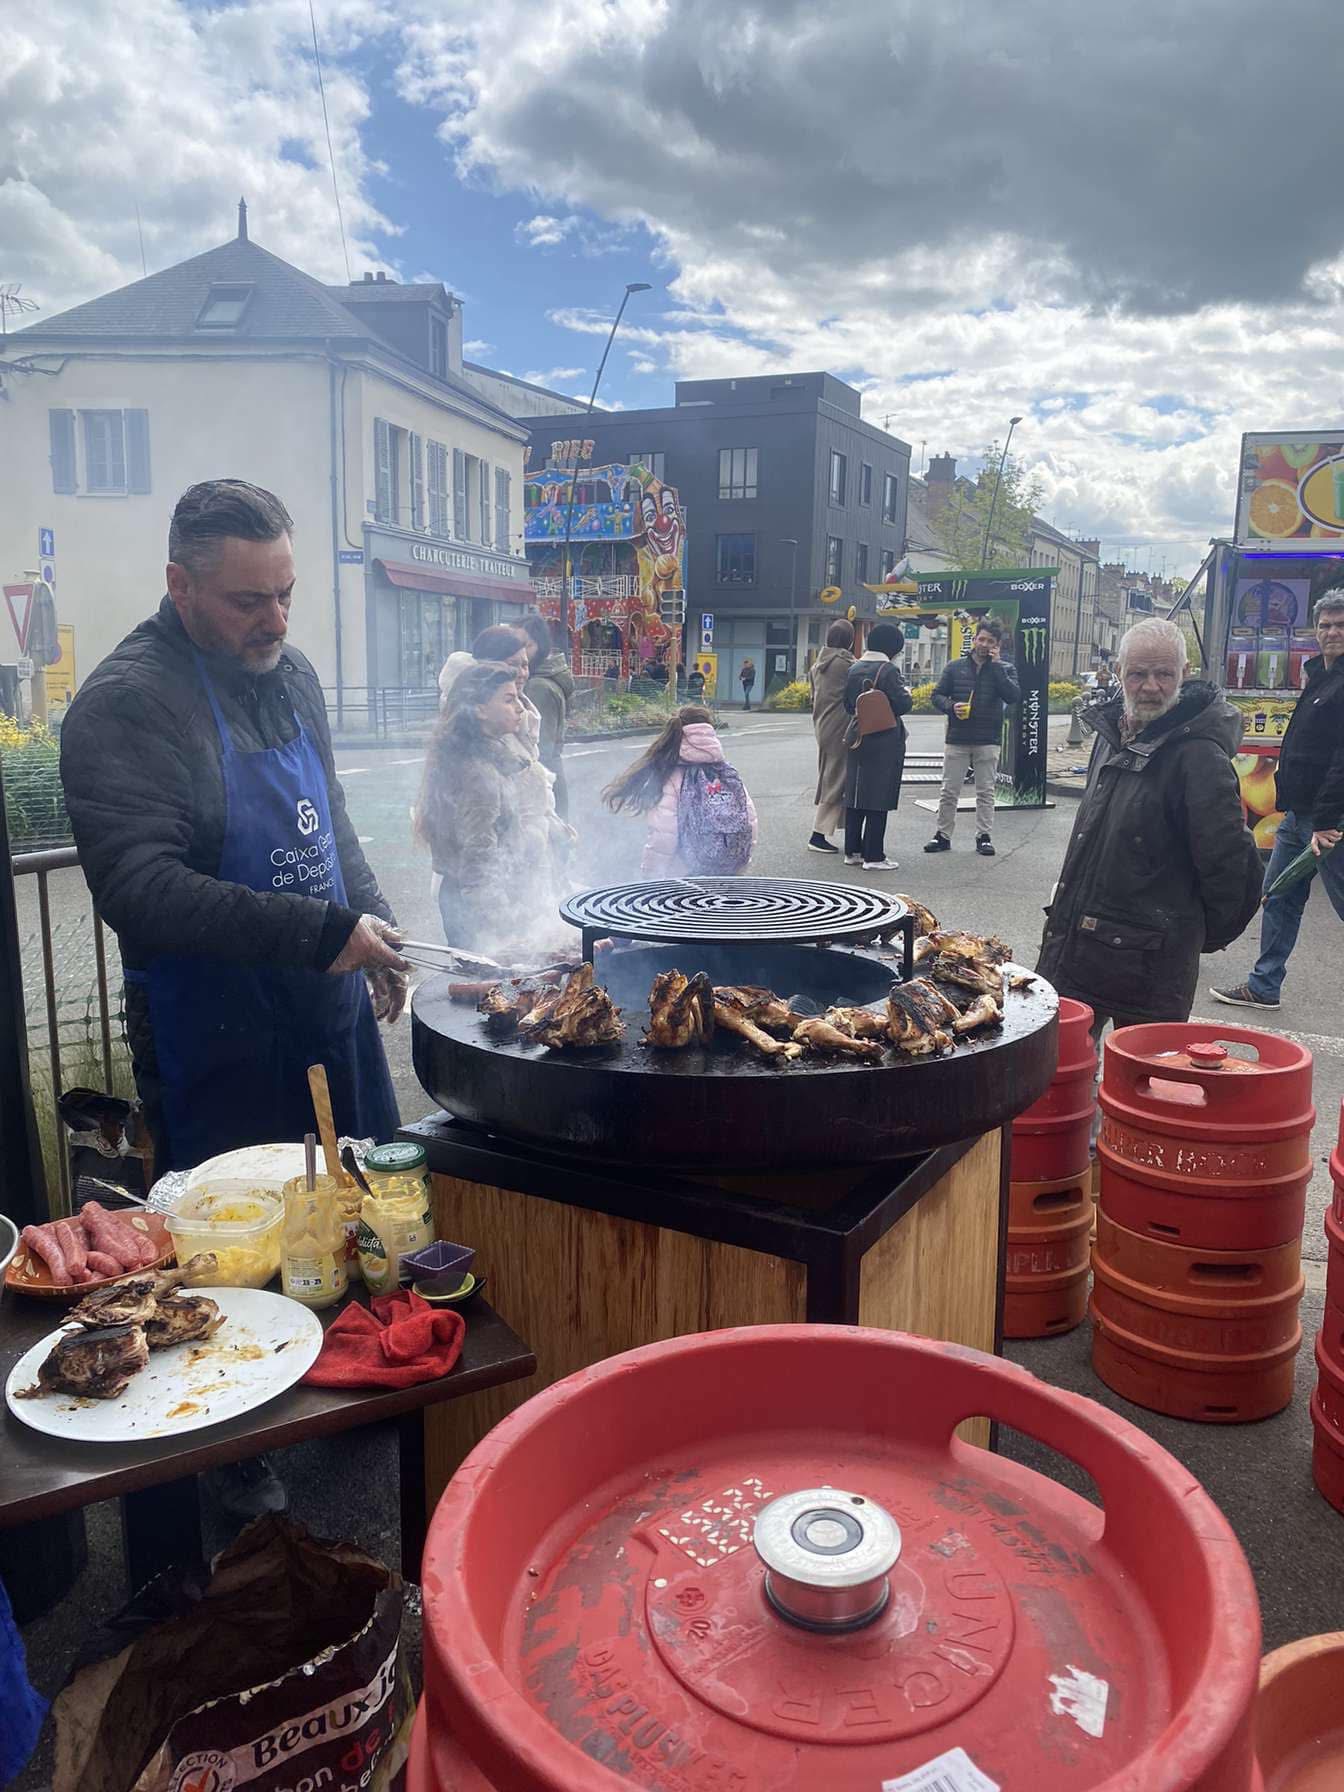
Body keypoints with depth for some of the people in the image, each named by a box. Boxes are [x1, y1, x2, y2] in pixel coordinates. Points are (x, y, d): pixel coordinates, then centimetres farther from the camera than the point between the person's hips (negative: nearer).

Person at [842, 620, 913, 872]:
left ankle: (852, 850, 16)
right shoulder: (889, 670, -13)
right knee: (879, 798, -2)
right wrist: (907, 694, 5)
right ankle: (873, 856, 0)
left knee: (855, 795, 11)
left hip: (858, 738, 7)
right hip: (885, 741, -7)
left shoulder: (853, 669, 7)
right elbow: (903, 704, -15)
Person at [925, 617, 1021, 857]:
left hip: (988, 741, 0)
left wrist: (996, 665, -13)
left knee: (986, 792, 6)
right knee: (949, 790, 4)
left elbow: (1014, 697, -12)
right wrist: (951, 706, -14)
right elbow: (937, 695, 7)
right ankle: (943, 835, 12)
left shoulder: (1004, 669, 4)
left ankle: (984, 837, 13)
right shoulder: (955, 667, 7)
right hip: (956, 740, 1)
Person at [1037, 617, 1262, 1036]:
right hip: (1071, 945, 8)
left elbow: (1229, 860, -16)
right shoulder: (1111, 733, 10)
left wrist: (1209, 934, -3)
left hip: (1149, 964, -8)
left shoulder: (1199, 755, -17)